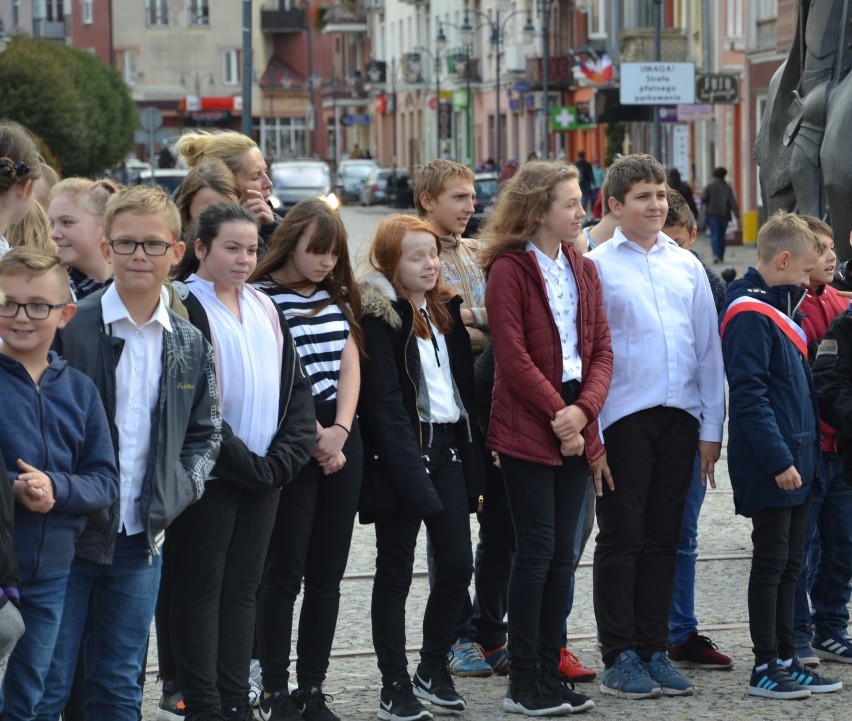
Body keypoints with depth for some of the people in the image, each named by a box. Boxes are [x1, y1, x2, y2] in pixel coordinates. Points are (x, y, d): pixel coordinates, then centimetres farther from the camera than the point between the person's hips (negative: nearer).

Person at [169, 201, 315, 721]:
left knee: (243, 588, 9)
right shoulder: (185, 308, -9)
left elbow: (297, 387, 11)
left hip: (264, 476, 6)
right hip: (208, 477, -6)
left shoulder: (265, 309, 12)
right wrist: (247, 463, -15)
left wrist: (284, 459, -4)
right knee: (202, 587, 0)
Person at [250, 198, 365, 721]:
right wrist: (314, 437, -11)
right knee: (285, 571, -2)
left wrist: (341, 430, -7)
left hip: (342, 440, 6)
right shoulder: (262, 297, -8)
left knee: (327, 573, 7)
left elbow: (350, 364, 7)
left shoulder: (338, 296, 12)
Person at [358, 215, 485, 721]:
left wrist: (475, 464, 9)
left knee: (458, 565, 5)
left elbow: (464, 387, 14)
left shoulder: (446, 309, 13)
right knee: (396, 572, 2)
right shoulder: (377, 315, -9)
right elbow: (385, 402, -15)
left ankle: (433, 669, 22)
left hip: (450, 448, 7)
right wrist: (412, 477, -21)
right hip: (403, 452, -7)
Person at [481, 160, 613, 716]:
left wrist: (584, 409, -8)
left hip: (574, 428, 6)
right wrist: (557, 414, -14)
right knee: (537, 549, -5)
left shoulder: (584, 270, 13)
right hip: (527, 430, -6)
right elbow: (512, 356, -14)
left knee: (563, 552, 8)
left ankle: (549, 673, 15)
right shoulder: (509, 269, -7)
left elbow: (602, 350, 9)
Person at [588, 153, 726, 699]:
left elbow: (709, 347, 13)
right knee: (621, 539, 1)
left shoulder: (687, 265, 12)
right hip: (623, 420, -4)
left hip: (679, 418, 4)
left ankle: (655, 651, 16)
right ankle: (620, 658, 6)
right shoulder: (597, 266, -2)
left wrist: (712, 427, 8)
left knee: (664, 539, 9)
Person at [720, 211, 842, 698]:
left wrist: (806, 454, 15)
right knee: (772, 561, -3)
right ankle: (766, 667, 3)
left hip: (797, 460, 9)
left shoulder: (781, 308, 15)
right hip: (770, 468, -9)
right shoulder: (750, 316, -16)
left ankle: (787, 659, 19)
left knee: (790, 561, 12)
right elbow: (750, 397, -21)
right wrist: (779, 460, -22)